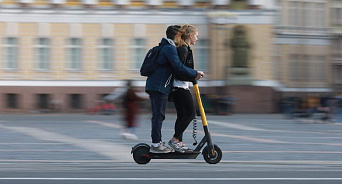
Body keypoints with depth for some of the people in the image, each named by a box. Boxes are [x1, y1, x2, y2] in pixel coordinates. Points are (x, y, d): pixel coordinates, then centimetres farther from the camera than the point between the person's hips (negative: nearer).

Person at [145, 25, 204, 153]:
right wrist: (195, 73, -13)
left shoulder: (164, 47, 23)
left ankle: (157, 143, 16)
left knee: (157, 115, 13)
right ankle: (155, 145, -10)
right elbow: (178, 67, -20)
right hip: (159, 86, -10)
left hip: (153, 85, 10)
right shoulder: (170, 48, -10)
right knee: (159, 115, -9)